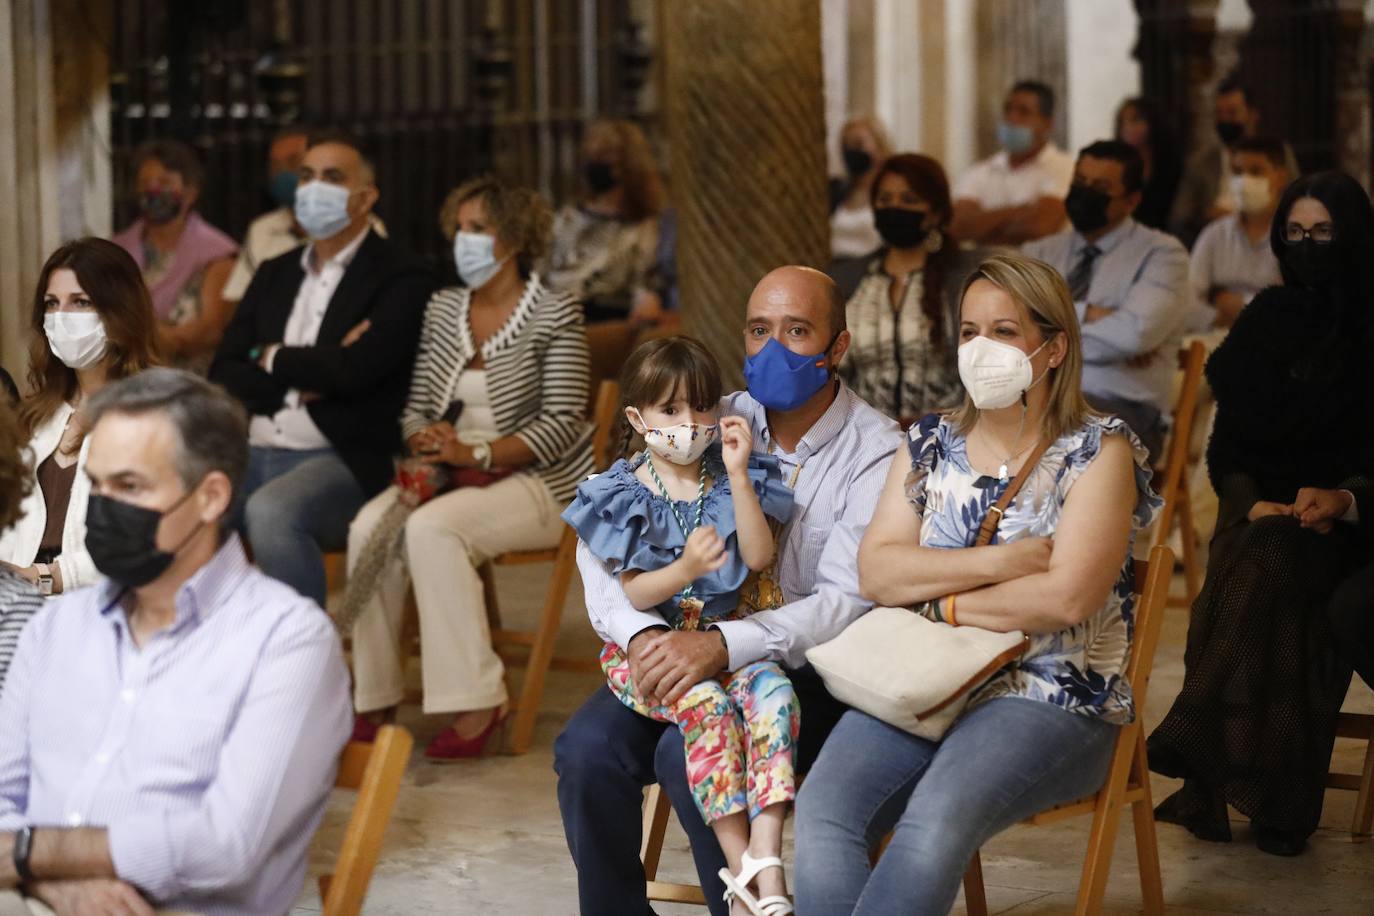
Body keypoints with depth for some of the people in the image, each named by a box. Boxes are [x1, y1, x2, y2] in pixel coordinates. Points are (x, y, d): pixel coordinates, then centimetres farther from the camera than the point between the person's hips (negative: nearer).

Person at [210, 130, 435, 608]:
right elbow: (223, 375, 11)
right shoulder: (274, 274, 21)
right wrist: (306, 377, -6)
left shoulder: (400, 278, 1)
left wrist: (272, 359, 1)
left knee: (270, 510, -36)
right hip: (253, 456, 6)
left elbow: (354, 369, -16)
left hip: (343, 461, -6)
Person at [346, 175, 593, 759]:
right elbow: (416, 406, 14)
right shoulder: (443, 308, 14)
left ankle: (475, 703, -27)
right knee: (370, 526, -25)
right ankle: (374, 698, -17)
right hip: (450, 473, 5)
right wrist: (427, 447, -10)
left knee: (431, 529, -33)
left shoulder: (554, 314, -3)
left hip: (535, 480, -5)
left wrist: (475, 454, -21)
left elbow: (562, 424, -11)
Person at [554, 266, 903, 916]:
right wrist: (640, 633, -22)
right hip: (688, 649, 5)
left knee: (692, 754, -30)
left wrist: (724, 645, -31)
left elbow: (847, 600, -18)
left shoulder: (876, 454, -8)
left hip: (812, 671, -4)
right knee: (586, 749, -20)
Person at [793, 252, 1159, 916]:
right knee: (822, 811, -26)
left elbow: (1067, 597, -14)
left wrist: (945, 603, -3)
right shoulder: (929, 444, 16)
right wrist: (997, 563, -10)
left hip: (1049, 695, -4)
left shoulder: (1099, 451, 0)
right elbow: (876, 572, 2)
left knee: (936, 822, -34)